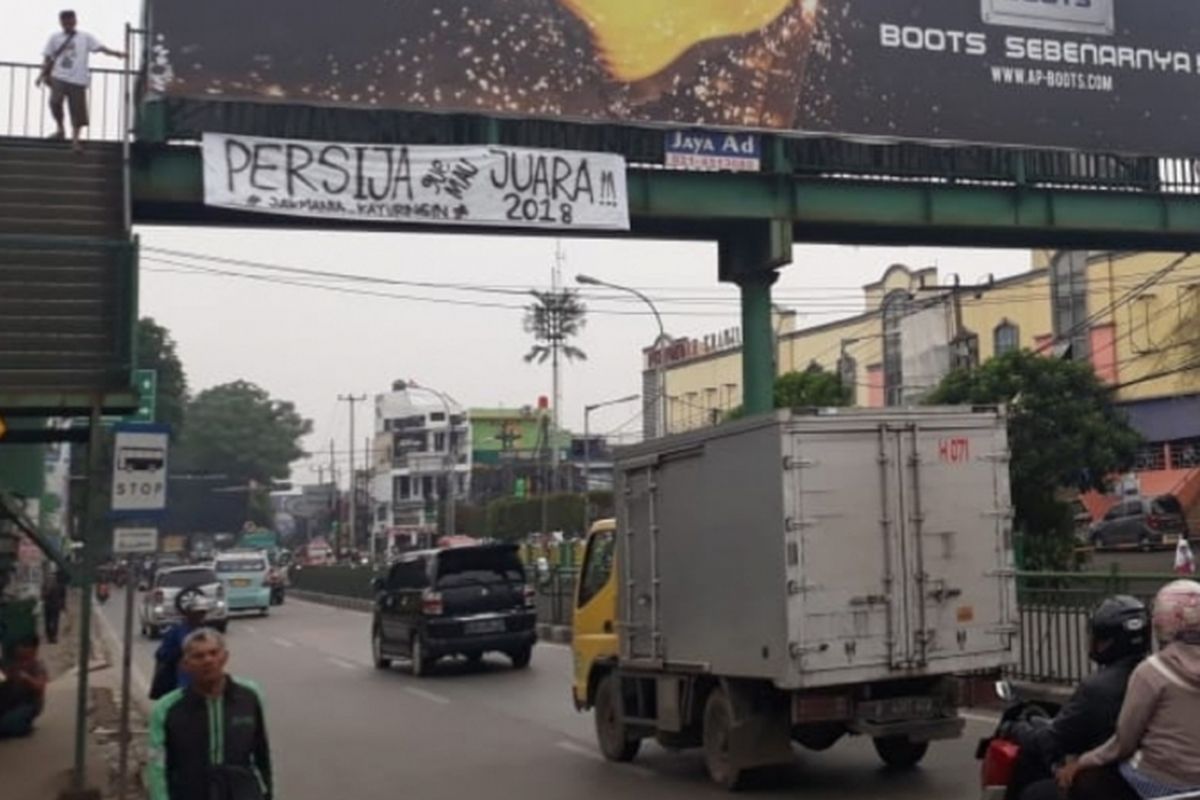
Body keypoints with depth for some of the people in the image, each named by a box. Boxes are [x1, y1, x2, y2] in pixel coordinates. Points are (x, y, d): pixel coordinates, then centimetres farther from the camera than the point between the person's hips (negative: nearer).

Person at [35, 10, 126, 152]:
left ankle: (75, 139, 8)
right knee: (55, 102, -19)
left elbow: (100, 48, -4)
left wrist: (115, 53, -21)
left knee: (78, 110, -2)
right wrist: (43, 74, 6)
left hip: (78, 80, -1)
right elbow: (48, 58, 16)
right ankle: (61, 130, 3)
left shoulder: (85, 37, 7)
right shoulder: (55, 38, 13)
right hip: (59, 77, 1)